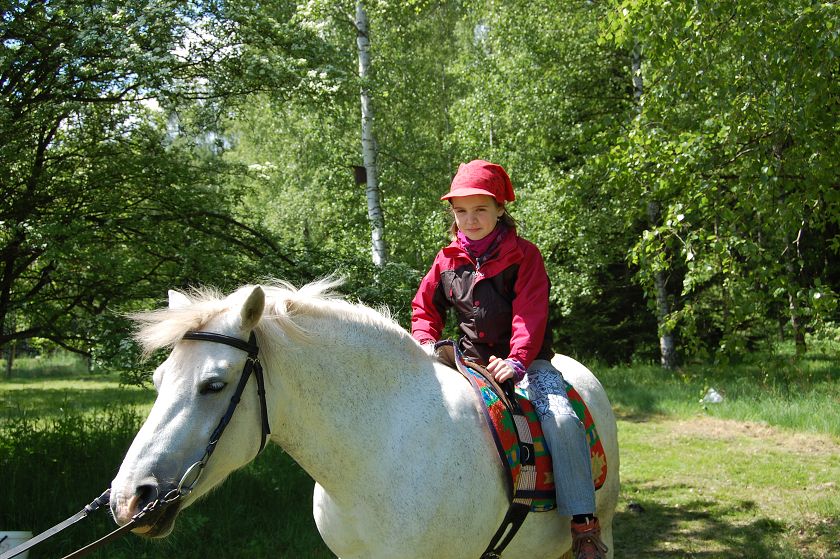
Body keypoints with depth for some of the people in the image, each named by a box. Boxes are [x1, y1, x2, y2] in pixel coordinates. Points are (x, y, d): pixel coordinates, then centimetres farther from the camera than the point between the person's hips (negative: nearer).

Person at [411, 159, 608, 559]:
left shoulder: (524, 255, -3)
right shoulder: (447, 262, 8)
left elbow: (530, 313, -13)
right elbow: (424, 307, 20)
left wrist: (517, 360, -27)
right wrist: (426, 342, 0)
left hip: (525, 359, -4)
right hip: (470, 362, 4)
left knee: (560, 418, -27)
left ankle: (584, 525, -21)